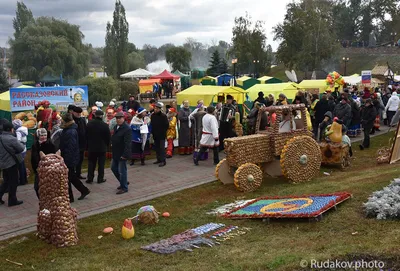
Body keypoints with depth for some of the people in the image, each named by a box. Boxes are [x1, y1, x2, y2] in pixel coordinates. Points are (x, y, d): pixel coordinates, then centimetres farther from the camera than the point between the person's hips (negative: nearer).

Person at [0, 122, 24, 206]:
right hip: (11, 163, -8)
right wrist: (22, 144, 5)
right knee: (13, 182, 4)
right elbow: (21, 148, -14)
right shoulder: (12, 139, -20)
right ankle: (12, 200, 11)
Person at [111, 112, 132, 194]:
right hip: (115, 153, 9)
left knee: (122, 171, 0)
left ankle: (124, 188, 15)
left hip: (122, 154, -9)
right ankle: (123, 182, 36)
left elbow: (128, 143, -23)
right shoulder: (116, 127, 8)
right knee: (113, 168, 19)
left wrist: (125, 154, -25)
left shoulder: (127, 129, -20)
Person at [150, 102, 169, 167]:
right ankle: (159, 159, 22)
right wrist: (152, 132, 8)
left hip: (161, 135, -6)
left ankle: (163, 161, -4)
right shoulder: (153, 115, 6)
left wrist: (163, 131, -8)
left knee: (162, 148, -6)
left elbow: (167, 125, -7)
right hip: (155, 135, 6)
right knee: (156, 148, 11)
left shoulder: (163, 116, -10)